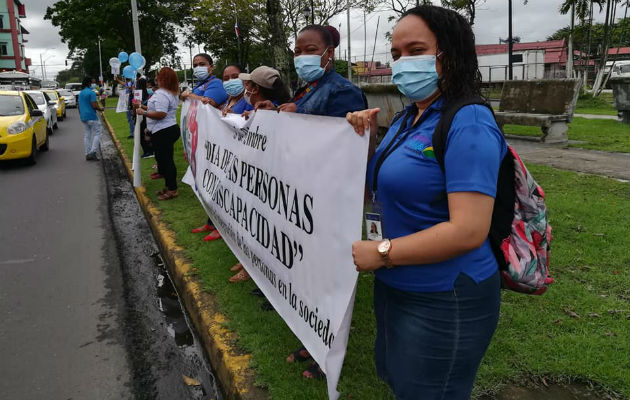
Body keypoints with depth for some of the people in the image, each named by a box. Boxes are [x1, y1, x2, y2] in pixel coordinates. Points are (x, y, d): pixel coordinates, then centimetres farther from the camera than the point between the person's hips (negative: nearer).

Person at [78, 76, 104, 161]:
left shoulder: (80, 93, 13)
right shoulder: (91, 92, -12)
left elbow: (79, 106, 20)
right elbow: (94, 105, -19)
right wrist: (100, 108, 0)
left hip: (83, 117, 8)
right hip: (91, 117, -8)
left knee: (87, 135, 11)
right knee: (97, 133, -1)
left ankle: (87, 154, 11)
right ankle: (93, 152, -11)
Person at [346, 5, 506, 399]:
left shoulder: (469, 125, -21)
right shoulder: (407, 120, 6)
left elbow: (469, 231, -29)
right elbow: (379, 187, 16)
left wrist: (380, 252, -22)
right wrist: (366, 140, -2)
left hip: (443, 303, -8)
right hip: (394, 288, 9)